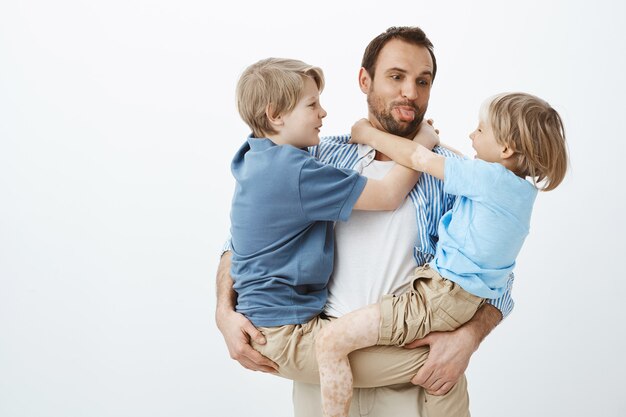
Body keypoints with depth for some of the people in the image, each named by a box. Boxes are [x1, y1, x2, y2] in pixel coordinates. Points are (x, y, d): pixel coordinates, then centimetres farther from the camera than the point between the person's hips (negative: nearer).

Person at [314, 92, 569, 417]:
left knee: (330, 341, -15)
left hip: (443, 300, -10)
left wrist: (370, 135, 2)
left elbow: (417, 159, -12)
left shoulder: (492, 179, -19)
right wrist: (431, 140, 24)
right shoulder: (521, 187, 7)